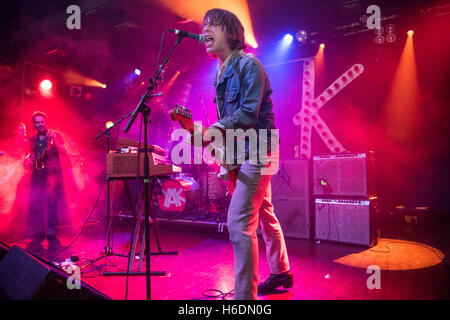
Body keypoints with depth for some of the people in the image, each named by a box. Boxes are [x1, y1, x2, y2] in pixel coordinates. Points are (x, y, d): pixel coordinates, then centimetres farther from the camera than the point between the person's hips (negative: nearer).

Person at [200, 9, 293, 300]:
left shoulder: (248, 64, -11)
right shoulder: (221, 73, 15)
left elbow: (249, 113, -21)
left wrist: (214, 130, -28)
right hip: (239, 153, 9)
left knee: (239, 223, -15)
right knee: (264, 215, 18)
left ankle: (244, 295, -4)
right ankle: (281, 273, 35)